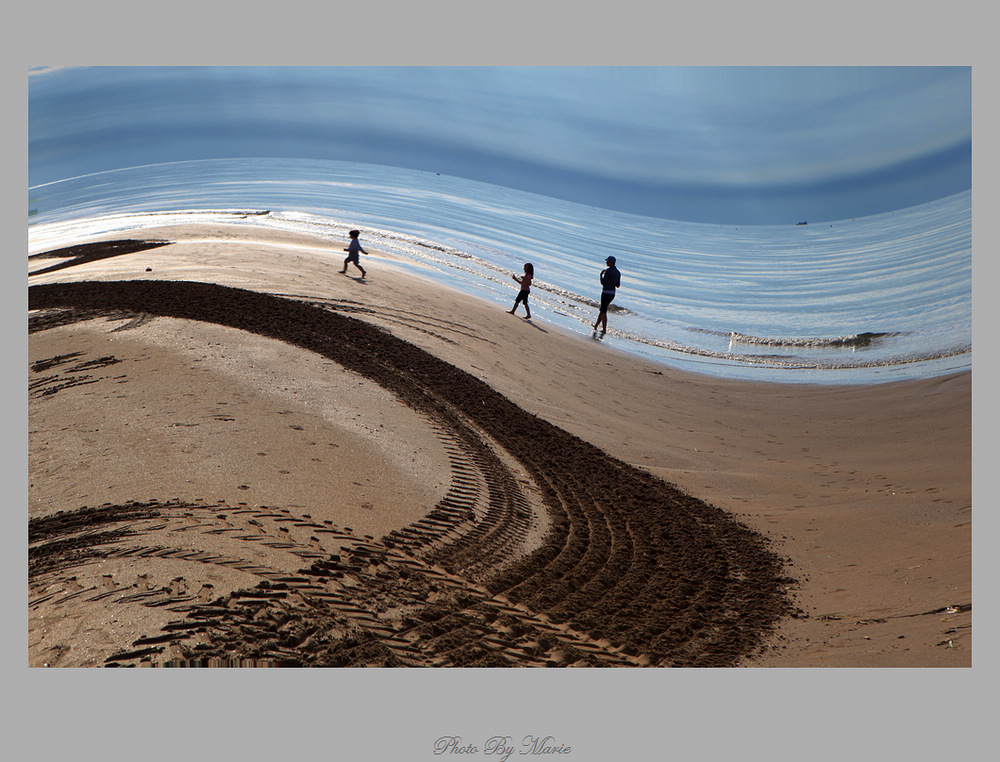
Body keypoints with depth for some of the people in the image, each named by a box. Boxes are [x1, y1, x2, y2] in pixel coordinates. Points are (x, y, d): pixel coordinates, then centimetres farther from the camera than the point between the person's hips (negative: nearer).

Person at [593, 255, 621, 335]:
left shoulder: (608, 270, -15)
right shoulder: (618, 272, 8)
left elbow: (603, 283, -14)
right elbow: (618, 285, 12)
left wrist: (601, 275, 1)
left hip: (606, 293, -8)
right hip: (612, 293, 8)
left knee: (604, 312, -1)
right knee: (602, 309, 20)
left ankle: (604, 330, -3)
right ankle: (596, 326, 29)